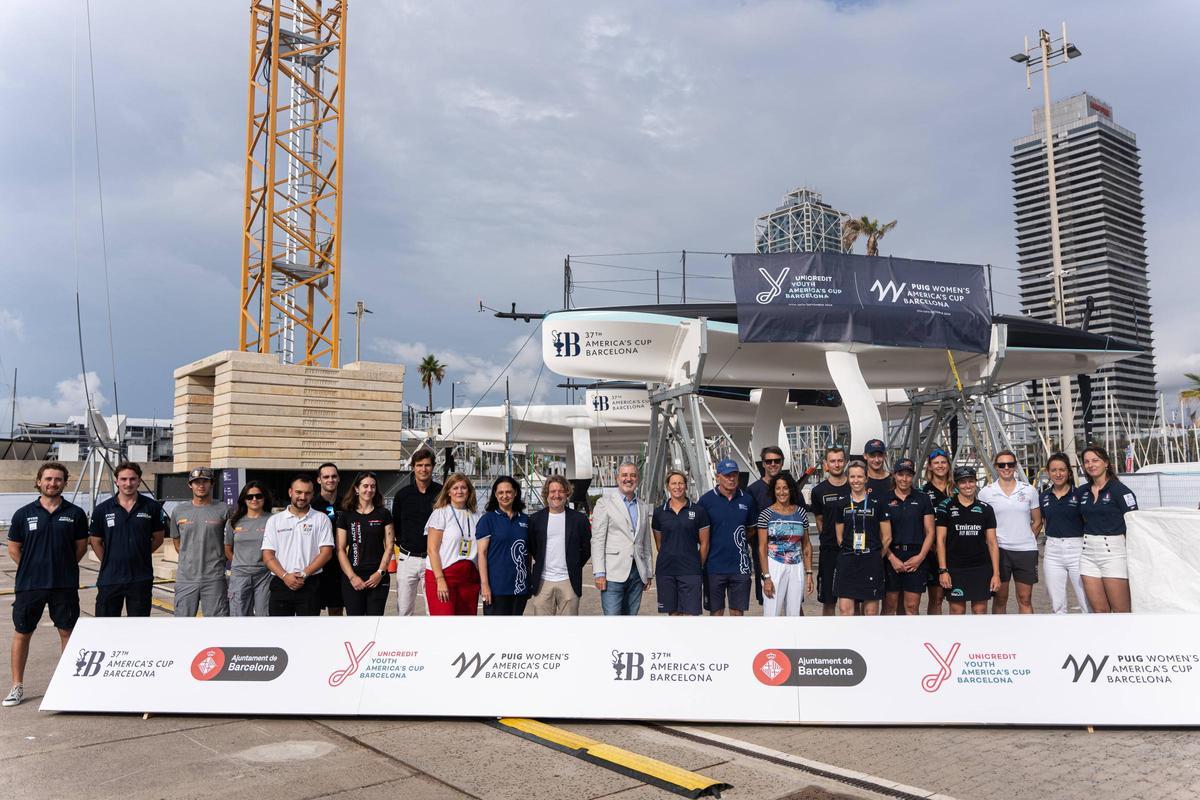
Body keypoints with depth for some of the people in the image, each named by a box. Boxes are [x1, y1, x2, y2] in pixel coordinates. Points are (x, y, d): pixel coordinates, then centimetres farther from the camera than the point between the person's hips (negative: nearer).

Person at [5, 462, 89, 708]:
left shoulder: (75, 513, 0)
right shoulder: (24, 514, 0)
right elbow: (14, 549, 7)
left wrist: (63, 567, 4)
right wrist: (33, 569, 4)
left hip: (65, 585, 0)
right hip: (29, 585, 0)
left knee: (67, 632, 7)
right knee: (22, 633, 8)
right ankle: (17, 686, 21)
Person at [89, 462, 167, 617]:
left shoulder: (152, 507, -2)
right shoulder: (102, 509, 0)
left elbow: (158, 538, 8)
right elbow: (95, 541, 8)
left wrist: (139, 556, 5)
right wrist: (109, 562, 6)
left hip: (141, 579, -1)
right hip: (109, 579, 1)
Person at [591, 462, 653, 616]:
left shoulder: (643, 508, 17)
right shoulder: (605, 503, 1)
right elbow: (597, 540, -5)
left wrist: (649, 573, 16)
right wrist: (599, 573, -12)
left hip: (637, 574, 5)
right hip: (613, 574, -5)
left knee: (631, 616, 7)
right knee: (612, 616, -9)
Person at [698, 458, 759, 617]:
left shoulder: (747, 499, 4)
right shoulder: (706, 500, -3)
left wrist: (740, 541, 6)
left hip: (740, 566, 2)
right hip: (714, 566, -2)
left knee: (737, 611, 8)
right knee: (716, 612, 7)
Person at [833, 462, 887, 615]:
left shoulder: (877, 502, 2)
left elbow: (885, 537, 4)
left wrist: (876, 558, 6)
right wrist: (851, 551, 7)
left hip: (872, 561, -1)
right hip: (847, 561, 2)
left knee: (871, 611, 2)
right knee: (845, 609, -5)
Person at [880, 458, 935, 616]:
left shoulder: (922, 499, 6)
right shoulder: (885, 500, 4)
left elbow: (930, 532, 4)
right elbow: (882, 534, 1)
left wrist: (921, 556, -7)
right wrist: (891, 558, -10)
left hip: (916, 557, 0)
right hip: (892, 557, 0)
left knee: (912, 607, 1)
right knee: (890, 605, 3)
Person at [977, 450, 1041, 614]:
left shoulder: (1029, 490, 4)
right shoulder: (986, 492, 0)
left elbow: (1037, 521, 11)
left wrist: (1026, 539, 4)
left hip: (1026, 551, 1)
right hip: (999, 550, -1)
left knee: (1025, 599, 6)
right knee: (1000, 599, 7)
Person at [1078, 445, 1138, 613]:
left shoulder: (1119, 490, -5)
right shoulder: (1082, 492, 11)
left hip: (1113, 552, -5)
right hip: (1088, 554, 5)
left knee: (1121, 611, -4)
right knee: (1099, 610, 6)